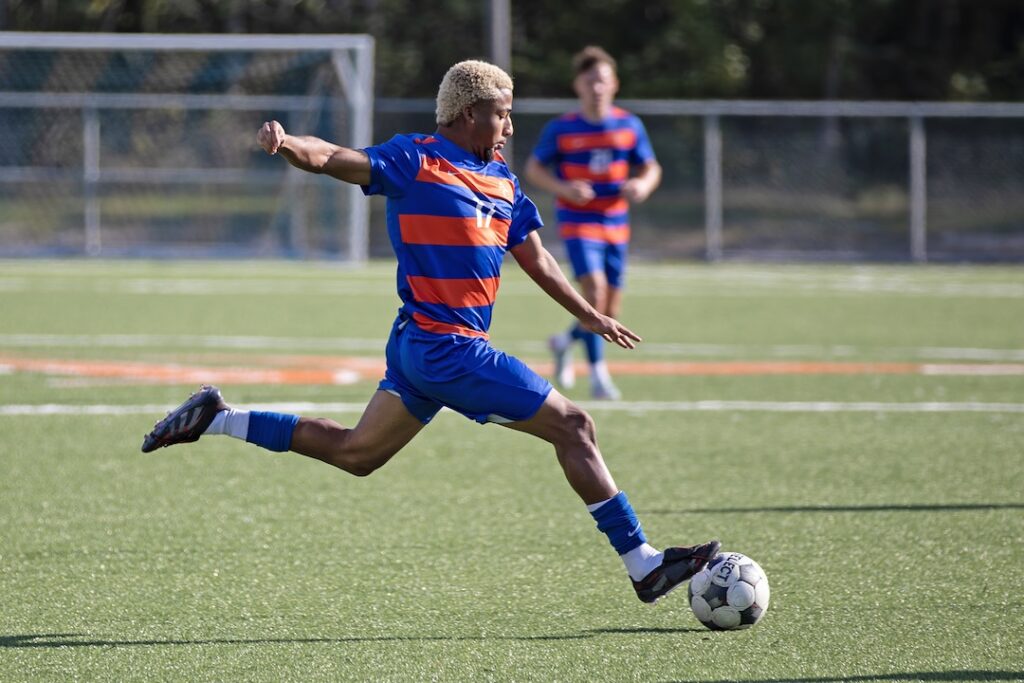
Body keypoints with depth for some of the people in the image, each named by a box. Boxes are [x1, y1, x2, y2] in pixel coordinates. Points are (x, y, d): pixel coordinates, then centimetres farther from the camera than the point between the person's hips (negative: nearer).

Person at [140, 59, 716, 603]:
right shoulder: (415, 161, -9)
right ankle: (644, 566, 0)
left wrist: (589, 315, 30)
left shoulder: (501, 182, 14)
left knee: (353, 453, 18)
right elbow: (334, 159, -17)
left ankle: (215, 419, 24)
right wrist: (287, 144, -38)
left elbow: (536, 259, 25)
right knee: (573, 426, -6)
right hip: (447, 348, -9)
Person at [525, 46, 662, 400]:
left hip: (615, 224, 4)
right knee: (594, 287, -24)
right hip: (578, 221, -4)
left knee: (609, 312, 5)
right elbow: (533, 169, 1)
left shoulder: (629, 126, 2)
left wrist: (643, 185, -14)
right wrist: (563, 188, -17)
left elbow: (650, 168, 10)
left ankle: (566, 341, 36)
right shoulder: (560, 129, -6)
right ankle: (598, 373, -19)